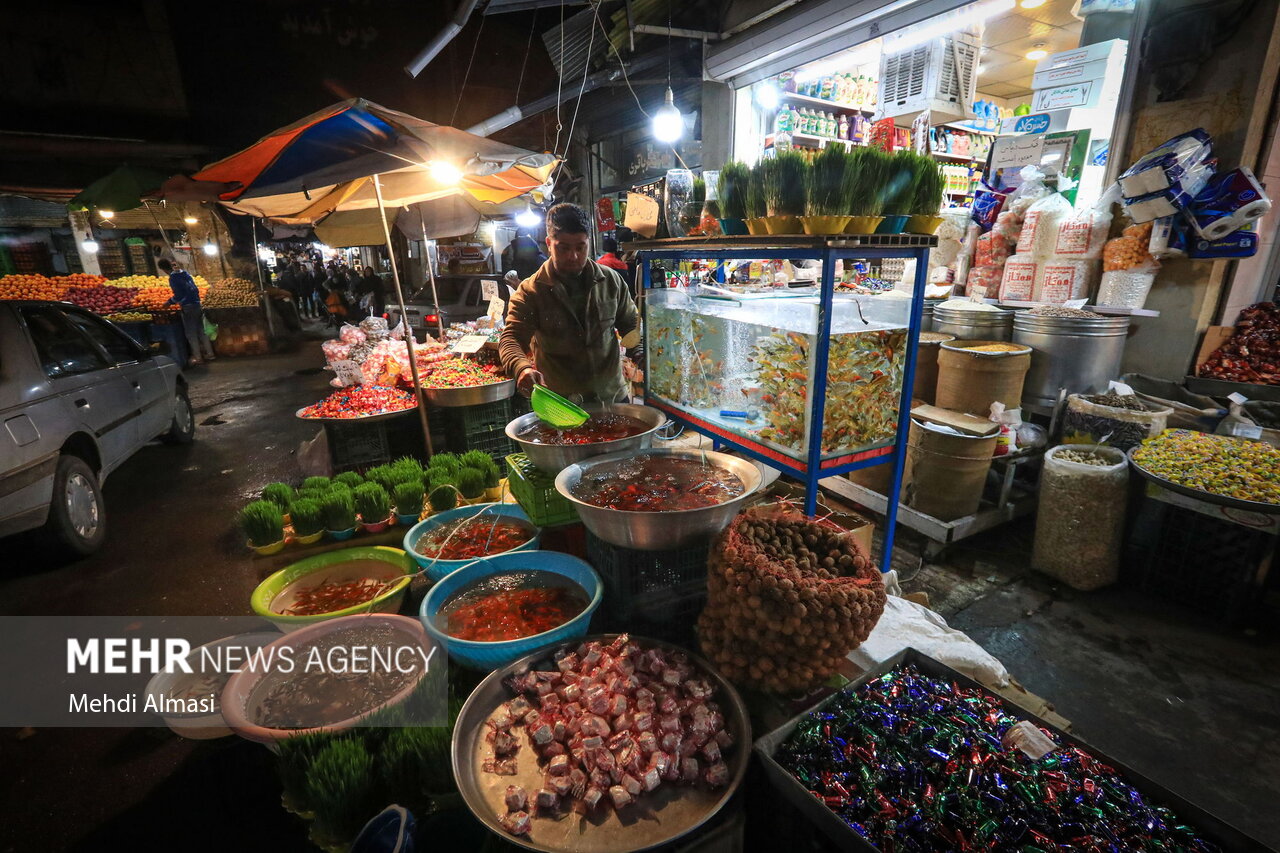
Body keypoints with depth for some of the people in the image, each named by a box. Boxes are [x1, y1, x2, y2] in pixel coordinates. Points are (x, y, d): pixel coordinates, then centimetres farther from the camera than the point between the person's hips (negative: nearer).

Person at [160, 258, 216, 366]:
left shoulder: (173, 278, -12)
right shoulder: (185, 273, 9)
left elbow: (178, 295, -15)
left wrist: (169, 302, 0)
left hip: (188, 308, -7)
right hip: (197, 304, 7)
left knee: (191, 333, 2)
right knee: (201, 330, 13)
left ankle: (197, 357, 5)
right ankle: (209, 353, 15)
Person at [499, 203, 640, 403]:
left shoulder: (611, 281, 1)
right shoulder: (530, 291, -8)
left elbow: (631, 323, 14)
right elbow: (511, 338, -17)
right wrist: (523, 368, -39)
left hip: (613, 396, 3)